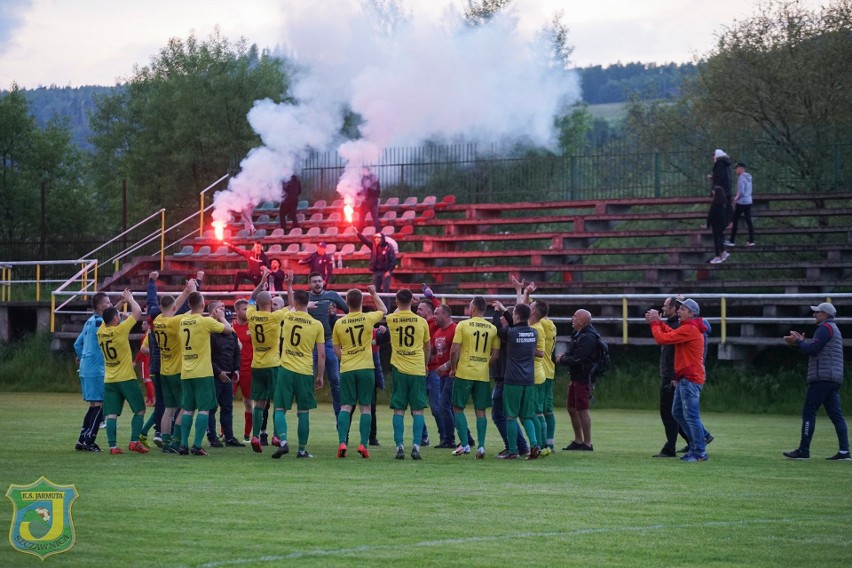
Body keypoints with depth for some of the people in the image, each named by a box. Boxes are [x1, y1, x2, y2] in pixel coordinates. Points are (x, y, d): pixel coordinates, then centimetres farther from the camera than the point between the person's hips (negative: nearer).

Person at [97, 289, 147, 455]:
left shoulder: (101, 332, 2)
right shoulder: (120, 330, -13)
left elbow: (108, 317, 24)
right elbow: (137, 313, -6)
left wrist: (121, 301, 24)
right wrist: (130, 299, 9)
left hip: (109, 380, 5)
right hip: (126, 378, -5)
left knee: (111, 415, 1)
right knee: (140, 410, 7)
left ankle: (113, 446, -7)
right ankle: (134, 442, -2)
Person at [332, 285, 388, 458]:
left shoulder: (339, 323, 1)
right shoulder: (369, 318, -3)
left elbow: (336, 349, 9)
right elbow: (384, 310, 19)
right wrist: (374, 293, 28)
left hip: (347, 369, 1)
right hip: (366, 368, -1)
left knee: (346, 407, 3)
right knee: (365, 407, 4)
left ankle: (342, 442, -10)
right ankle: (363, 444, -3)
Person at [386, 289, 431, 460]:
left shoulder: (391, 320, -2)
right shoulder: (421, 322, -1)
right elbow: (428, 348, 12)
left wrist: (400, 307, 39)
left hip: (398, 369, 0)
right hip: (418, 369, 0)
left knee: (399, 410, 3)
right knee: (418, 410, 3)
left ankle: (399, 446, -4)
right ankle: (416, 446, -6)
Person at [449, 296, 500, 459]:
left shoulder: (463, 325, -6)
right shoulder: (492, 328, 5)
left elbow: (455, 350, -9)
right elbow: (496, 354, 5)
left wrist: (453, 368, 4)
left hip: (464, 373, -3)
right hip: (483, 375, 3)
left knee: (458, 408, 7)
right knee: (480, 411, 8)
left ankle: (464, 445, 0)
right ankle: (481, 446, 1)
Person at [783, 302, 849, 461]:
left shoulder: (825, 328, -7)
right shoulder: (834, 329, 25)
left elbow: (813, 350, -15)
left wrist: (798, 342, -2)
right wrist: (801, 342, 19)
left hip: (822, 378, -10)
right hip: (834, 379, 10)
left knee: (808, 412, -7)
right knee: (836, 414, 4)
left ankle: (803, 451, -9)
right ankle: (844, 452, -3)